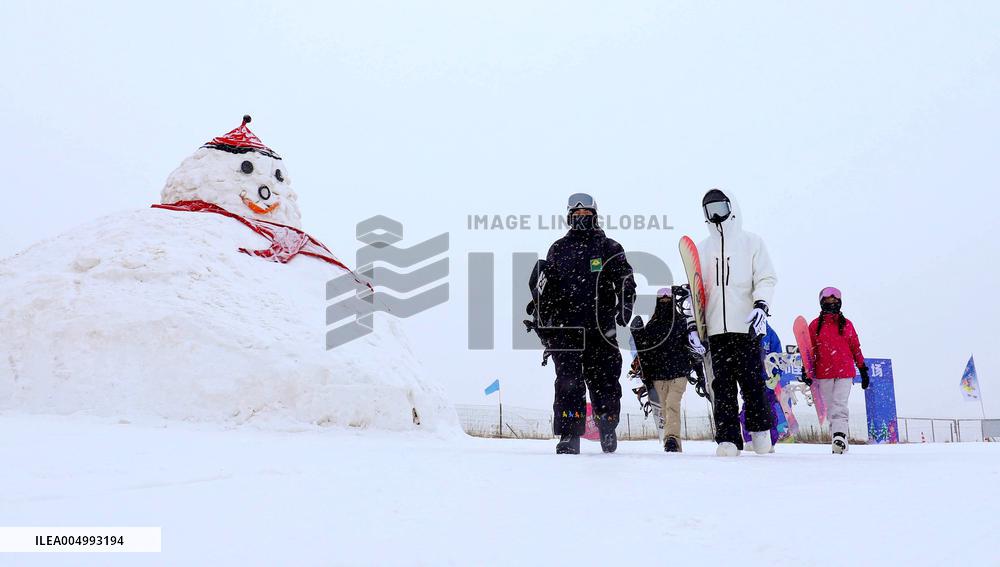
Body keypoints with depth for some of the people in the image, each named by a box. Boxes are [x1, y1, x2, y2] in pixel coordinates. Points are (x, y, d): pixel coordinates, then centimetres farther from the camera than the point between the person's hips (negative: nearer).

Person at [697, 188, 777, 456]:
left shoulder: (752, 242, 9)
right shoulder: (702, 249, 18)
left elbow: (766, 278, 2)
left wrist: (761, 306, -15)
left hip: (746, 326, -3)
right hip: (716, 328, 3)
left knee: (751, 381, -3)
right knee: (722, 385, -1)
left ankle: (760, 429, 16)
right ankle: (728, 438, 1)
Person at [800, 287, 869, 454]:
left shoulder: (846, 324, 10)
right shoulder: (815, 325, 8)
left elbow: (856, 348, 15)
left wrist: (863, 370, 14)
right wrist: (806, 371, -1)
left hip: (845, 372, -1)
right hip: (823, 372, 1)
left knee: (840, 405, -16)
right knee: (829, 408, 3)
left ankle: (839, 436, -25)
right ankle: (839, 437, 8)